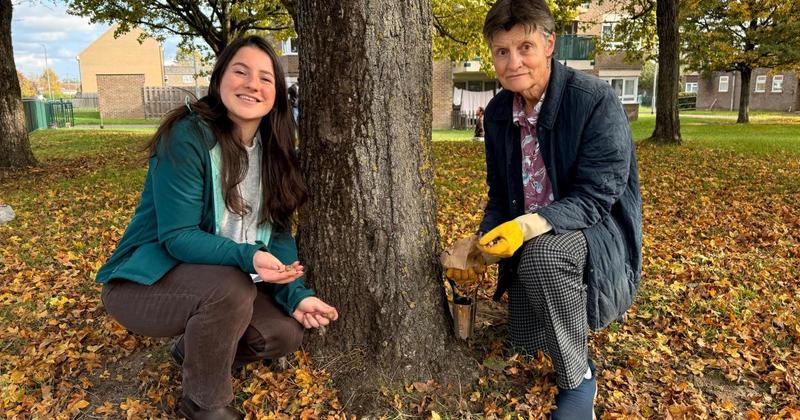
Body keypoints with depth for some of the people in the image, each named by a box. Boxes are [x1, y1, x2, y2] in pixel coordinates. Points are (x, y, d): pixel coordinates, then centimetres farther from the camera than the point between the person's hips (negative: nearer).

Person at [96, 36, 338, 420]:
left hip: (216, 282, 6)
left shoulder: (272, 150, -1)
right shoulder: (187, 137, -22)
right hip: (145, 281, -6)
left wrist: (297, 294, -16)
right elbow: (177, 235, -24)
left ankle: (192, 349, 18)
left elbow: (278, 233, -2)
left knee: (287, 332, -11)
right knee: (231, 288, -34)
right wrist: (246, 257, -41)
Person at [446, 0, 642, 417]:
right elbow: (499, 193, 4)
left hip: (597, 225, -6)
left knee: (544, 256, -40)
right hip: (529, 237, 6)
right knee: (525, 340, 10)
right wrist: (482, 243, -12)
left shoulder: (595, 100, -23)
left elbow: (597, 194, -26)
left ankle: (577, 379, -16)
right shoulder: (497, 112, -4)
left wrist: (530, 226, -40)